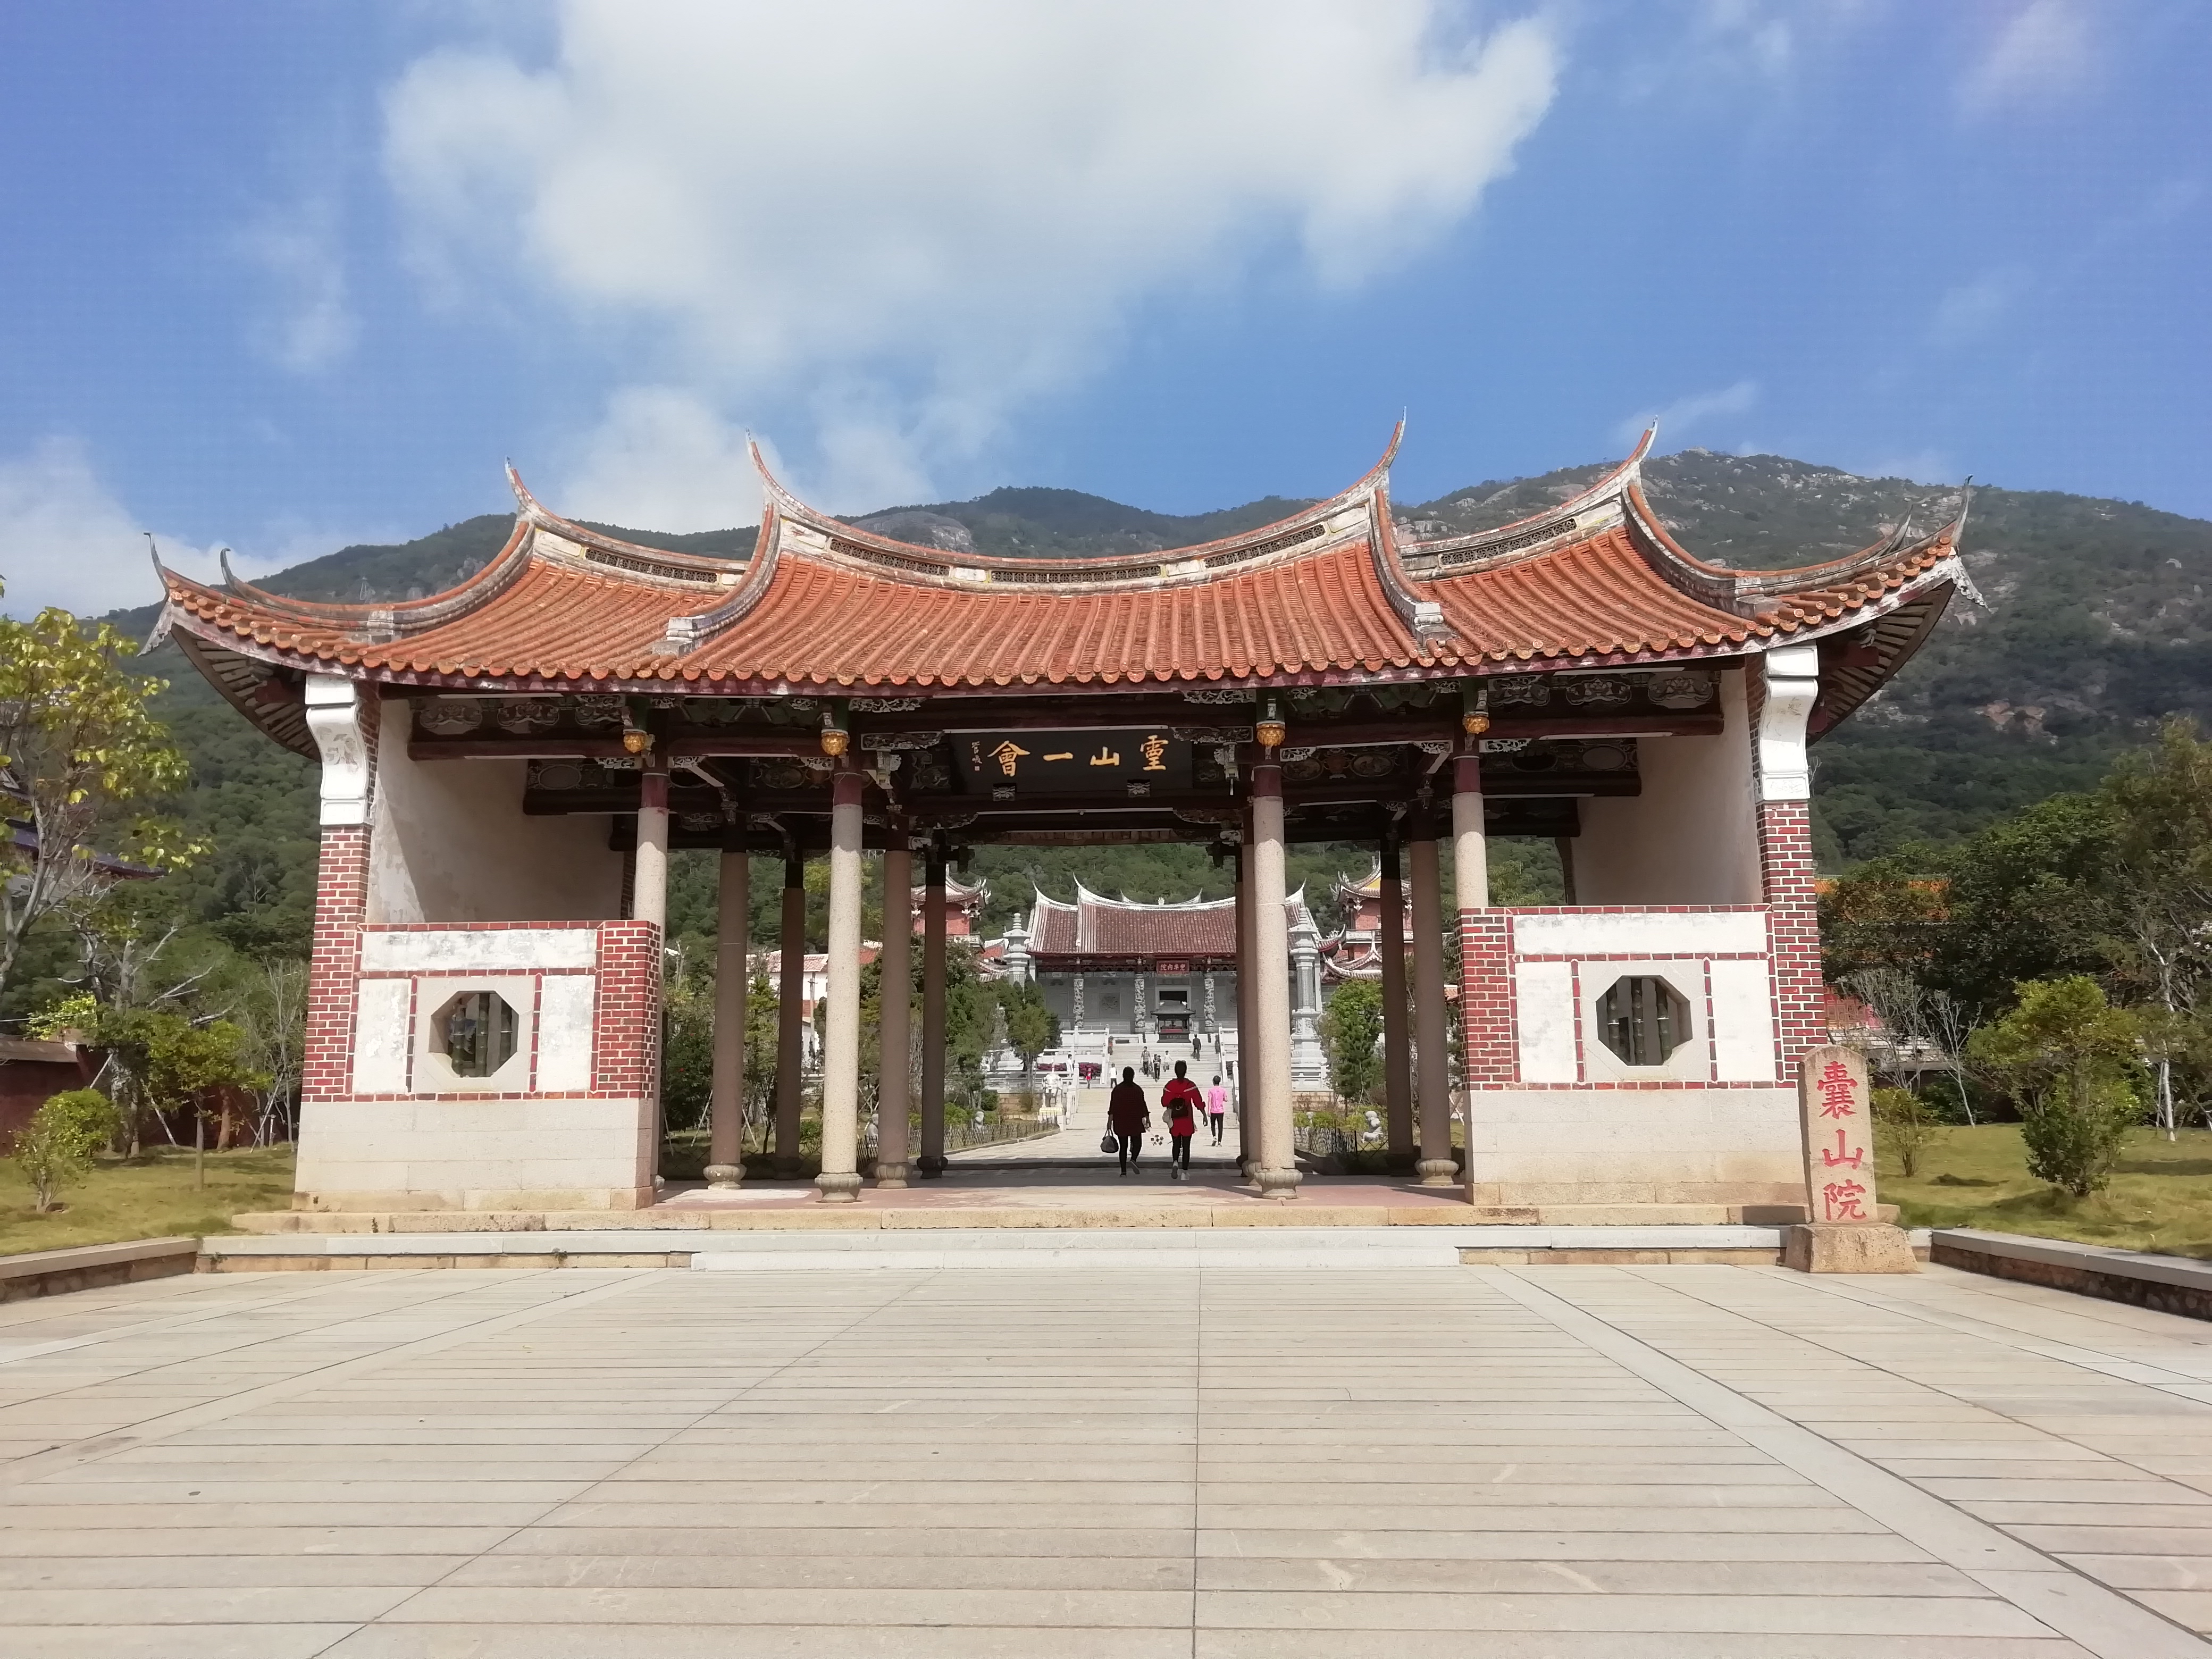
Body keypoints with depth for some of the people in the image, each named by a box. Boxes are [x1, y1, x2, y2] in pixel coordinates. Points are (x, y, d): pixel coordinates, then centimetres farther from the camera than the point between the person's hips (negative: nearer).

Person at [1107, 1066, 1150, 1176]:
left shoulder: (1117, 1089, 0)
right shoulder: (1138, 1089, -2)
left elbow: (1112, 1105, -5)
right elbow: (1142, 1105, -2)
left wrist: (1110, 1120, -4)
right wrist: (1147, 1118, 6)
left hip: (1120, 1122, 1)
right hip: (1135, 1121, -1)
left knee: (1123, 1146, 6)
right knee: (1137, 1143, 9)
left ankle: (1124, 1170, 2)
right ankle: (1133, 1160, -19)